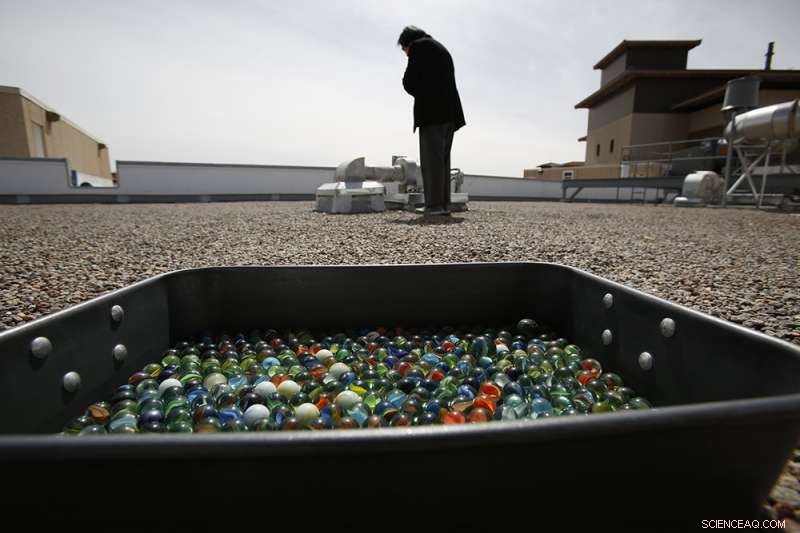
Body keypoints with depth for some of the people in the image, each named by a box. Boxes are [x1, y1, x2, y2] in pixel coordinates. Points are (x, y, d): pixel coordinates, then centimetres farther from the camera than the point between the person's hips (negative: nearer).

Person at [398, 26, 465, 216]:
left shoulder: (418, 46, 4)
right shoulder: (442, 49, 31)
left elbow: (409, 82, -3)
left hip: (432, 111, -8)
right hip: (450, 110, 9)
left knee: (431, 159, -11)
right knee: (442, 159, 7)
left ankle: (435, 205, -14)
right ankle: (443, 204, 4)